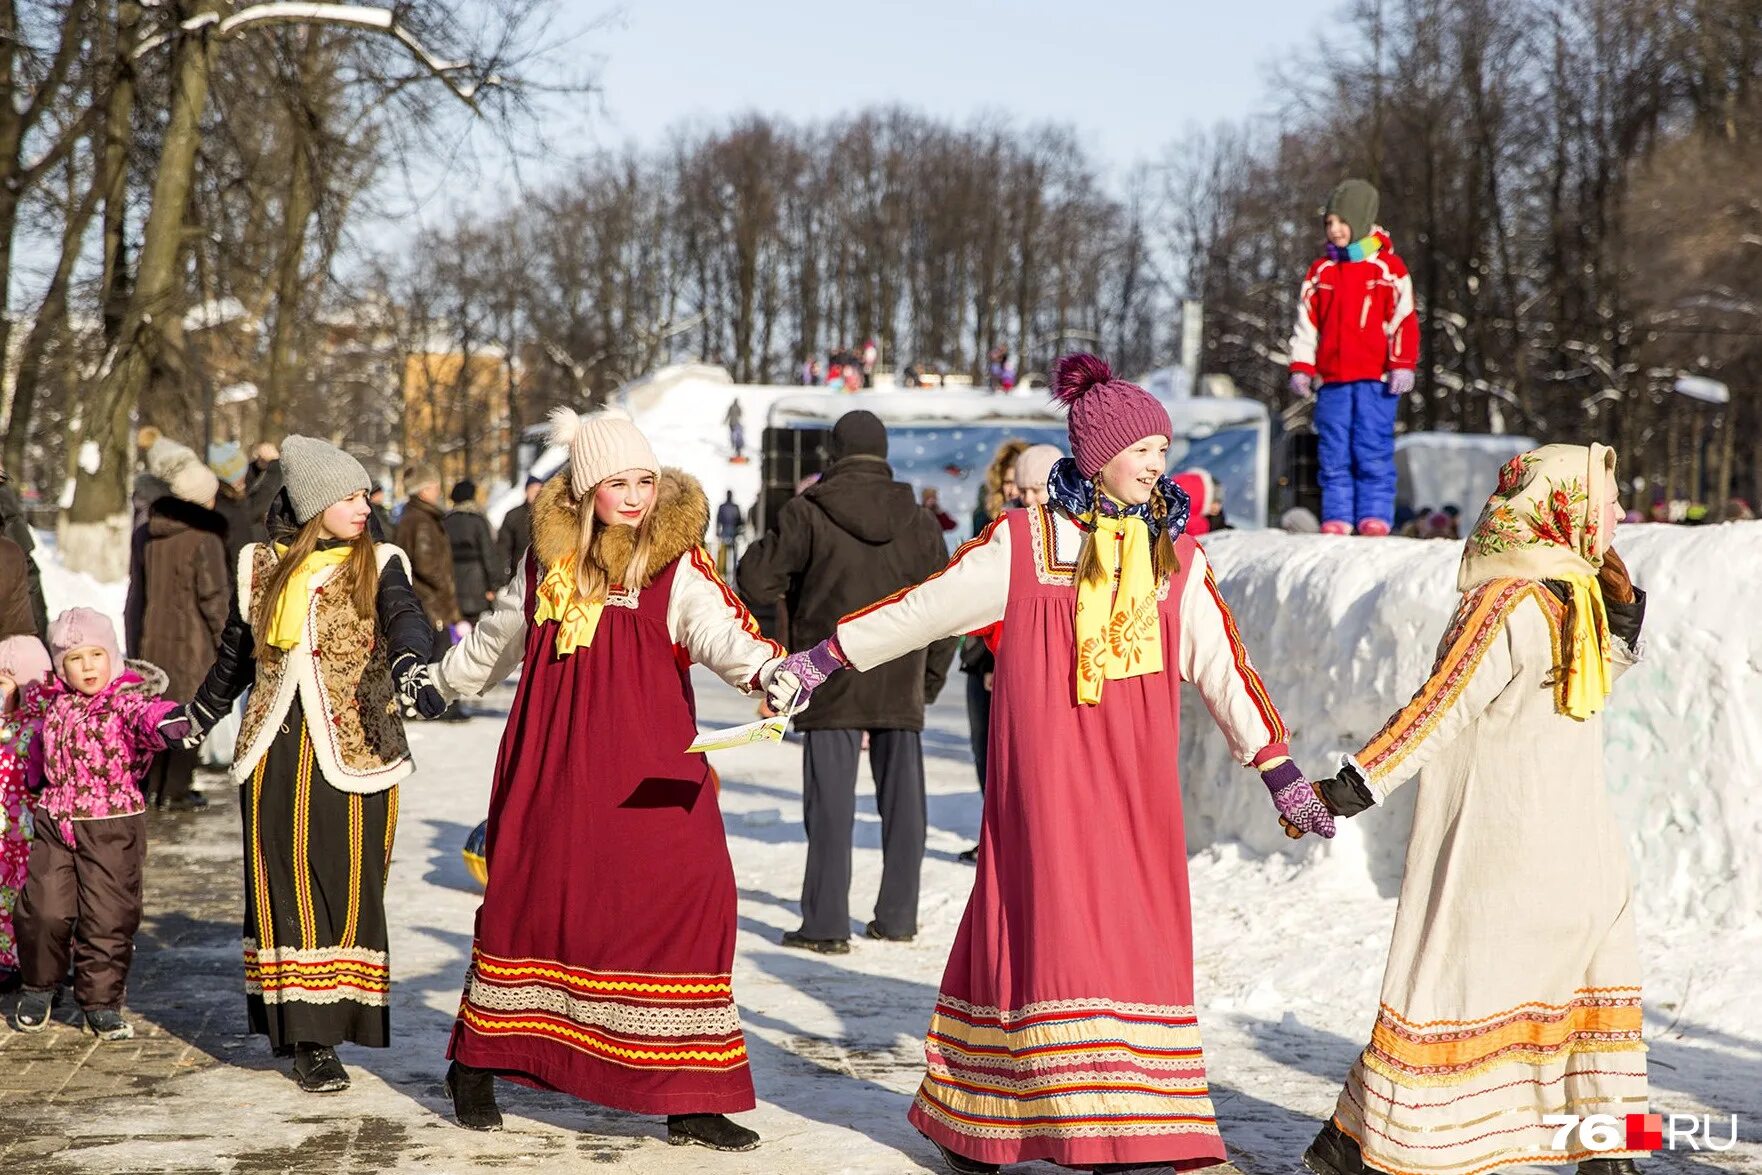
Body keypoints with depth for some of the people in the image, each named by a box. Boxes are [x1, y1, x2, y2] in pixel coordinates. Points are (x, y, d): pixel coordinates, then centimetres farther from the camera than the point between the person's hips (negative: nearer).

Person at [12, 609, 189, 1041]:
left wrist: (167, 720, -55)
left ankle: (101, 1002, 16)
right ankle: (38, 988, 24)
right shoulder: (54, 705, 6)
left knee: (108, 918, 1)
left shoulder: (125, 701, -10)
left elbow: (147, 714, -34)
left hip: (112, 827, -4)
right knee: (42, 909, 0)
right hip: (54, 824, 4)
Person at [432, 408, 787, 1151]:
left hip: (648, 774, -2)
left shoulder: (675, 563, -3)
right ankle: (476, 1065, 31)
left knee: (683, 900, -13)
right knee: (527, 895, 9)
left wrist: (765, 668, -43)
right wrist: (442, 680, 42)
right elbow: (500, 637, 26)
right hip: (554, 763, 2)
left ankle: (690, 1101, -4)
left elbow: (717, 628, -22)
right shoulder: (549, 556, 7)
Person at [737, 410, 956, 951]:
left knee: (831, 799, -1)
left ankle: (826, 923, -2)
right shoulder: (917, 521, 6)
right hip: (900, 683, 3)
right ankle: (897, 916, 19)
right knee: (901, 798, 12)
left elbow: (756, 580, -8)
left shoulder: (808, 512, -6)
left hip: (831, 681, -3)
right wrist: (931, 676, 18)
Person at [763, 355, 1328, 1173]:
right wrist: (824, 659, 5)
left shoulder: (1176, 557, 11)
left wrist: (1280, 774, 13)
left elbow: (1222, 668, 14)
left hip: (1137, 781, 3)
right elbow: (924, 607, 5)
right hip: (1044, 774, -3)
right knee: (1050, 924, -5)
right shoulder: (1024, 542, 1)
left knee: (1140, 942, 0)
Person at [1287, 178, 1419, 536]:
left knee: (1373, 450, -6)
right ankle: (1336, 518, 5)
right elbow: (1306, 324, 15)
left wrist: (1402, 365, -9)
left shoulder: (1388, 268, 4)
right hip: (1331, 378, 4)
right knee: (1333, 453, 2)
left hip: (1376, 377, -4)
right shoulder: (1320, 271, 14)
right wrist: (1301, 368, 7)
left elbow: (1404, 320, 0)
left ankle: (1375, 516, -3)